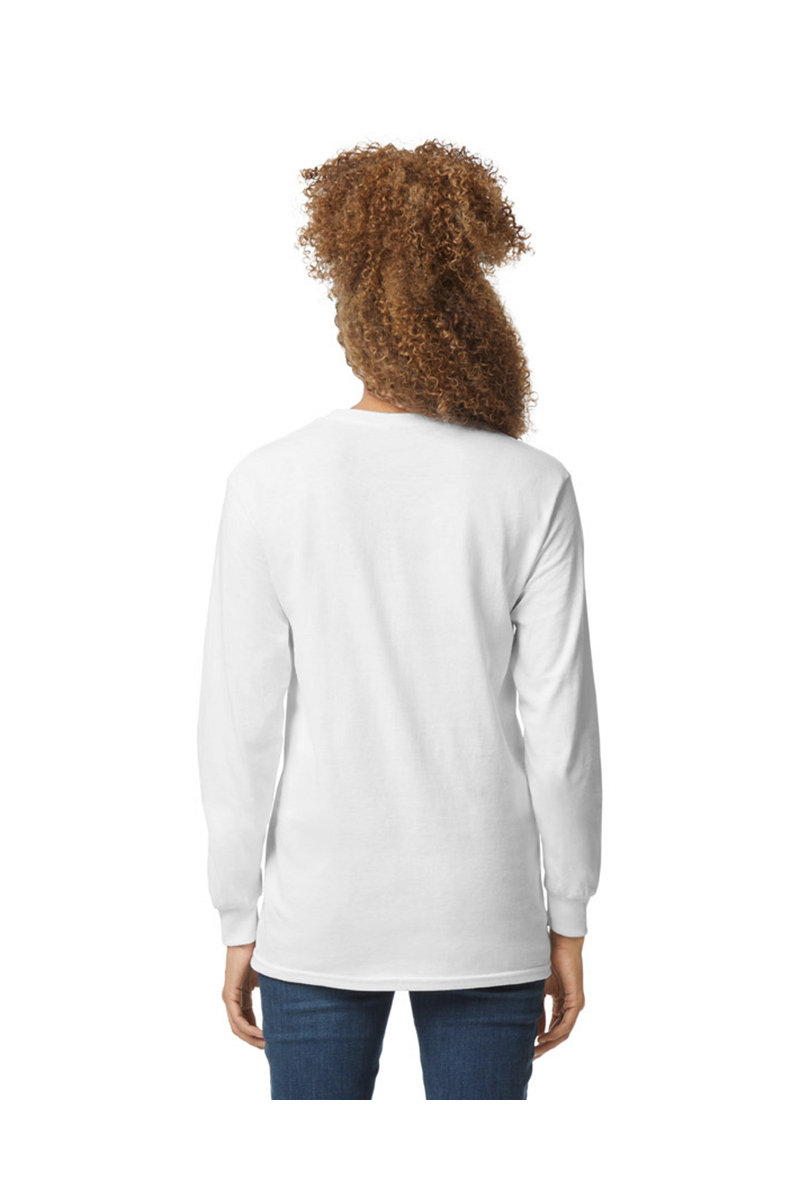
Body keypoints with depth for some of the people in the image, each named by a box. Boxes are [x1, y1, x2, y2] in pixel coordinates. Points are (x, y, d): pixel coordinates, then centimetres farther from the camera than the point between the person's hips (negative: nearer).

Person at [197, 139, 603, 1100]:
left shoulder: (269, 483, -7)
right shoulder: (532, 489, -7)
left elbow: (241, 730, -4)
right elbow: (559, 727, -5)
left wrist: (240, 921, 5)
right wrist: (568, 920, 6)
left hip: (319, 914, 0)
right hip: (484, 914, 0)